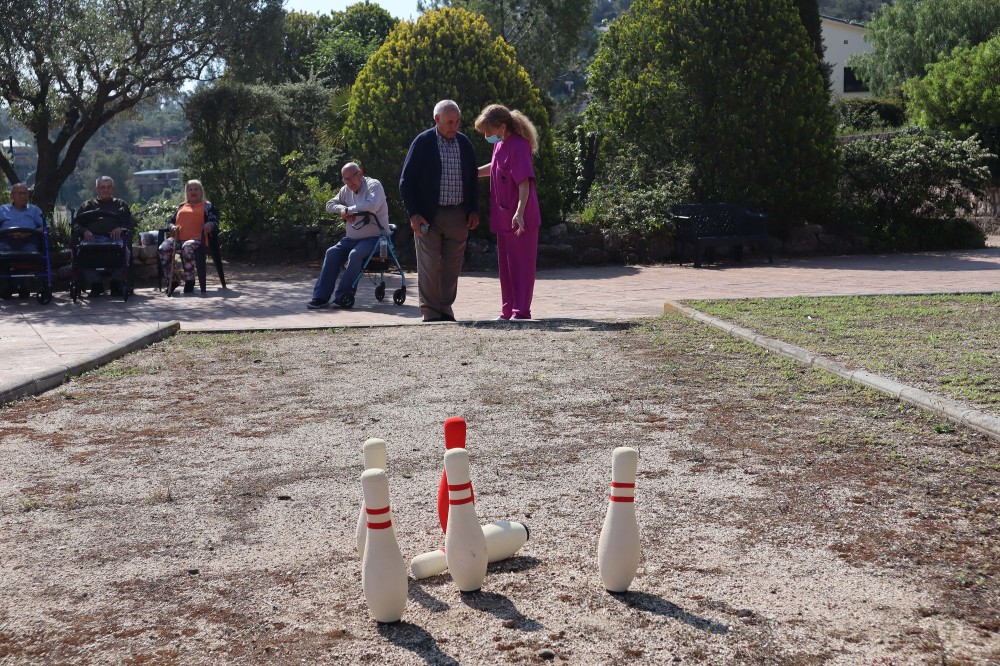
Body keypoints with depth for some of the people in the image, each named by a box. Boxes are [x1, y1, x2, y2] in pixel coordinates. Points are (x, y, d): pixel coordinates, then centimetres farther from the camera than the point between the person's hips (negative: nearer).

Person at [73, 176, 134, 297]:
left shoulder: (121, 205, 29)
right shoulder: (87, 205, 29)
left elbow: (130, 224, 16)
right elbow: (76, 224, 17)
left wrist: (121, 229, -6)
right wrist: (84, 231, -5)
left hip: (114, 238, 0)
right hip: (93, 238, 1)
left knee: (124, 252, -36)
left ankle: (116, 284, -20)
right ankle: (96, 284, -21)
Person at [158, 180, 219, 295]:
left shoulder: (207, 205, 17)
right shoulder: (181, 206, 29)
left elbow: (214, 220, 4)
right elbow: (170, 221, 28)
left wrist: (209, 225, -21)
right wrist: (172, 227, 3)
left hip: (196, 239, -4)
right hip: (178, 238, 4)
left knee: (187, 247, -40)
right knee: (163, 247, -27)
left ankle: (189, 281, -27)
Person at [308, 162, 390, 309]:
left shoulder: (373, 185, -9)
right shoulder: (346, 190, 12)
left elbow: (371, 206, -27)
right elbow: (330, 205, 14)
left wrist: (348, 210, -16)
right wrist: (343, 210, -8)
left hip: (375, 237, -7)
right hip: (352, 238, 7)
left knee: (355, 255, -31)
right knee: (332, 253, -11)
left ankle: (342, 297, -23)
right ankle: (321, 297, -10)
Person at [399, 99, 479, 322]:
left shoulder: (465, 143, 9)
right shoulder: (422, 143, -4)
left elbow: (472, 180, 17)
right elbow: (406, 181, -4)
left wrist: (473, 210, 7)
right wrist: (413, 214, -11)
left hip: (458, 215, 4)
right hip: (428, 216, -4)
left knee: (452, 266, 7)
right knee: (429, 266, -1)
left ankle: (445, 308, 18)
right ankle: (430, 311, 8)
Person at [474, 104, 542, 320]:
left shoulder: (518, 147, -19)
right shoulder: (499, 145, 8)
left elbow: (525, 182, -26)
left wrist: (519, 213, -34)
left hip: (520, 220, -9)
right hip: (503, 219, 9)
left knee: (521, 265, -2)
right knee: (505, 265, 14)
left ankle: (521, 311, 4)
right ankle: (508, 311, 23)